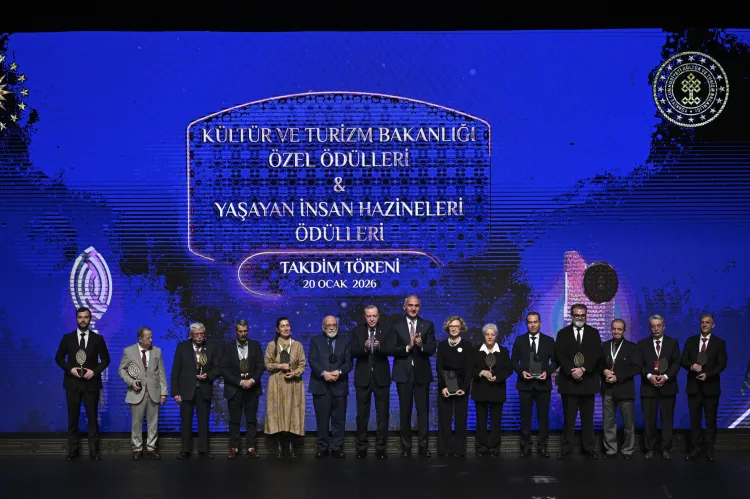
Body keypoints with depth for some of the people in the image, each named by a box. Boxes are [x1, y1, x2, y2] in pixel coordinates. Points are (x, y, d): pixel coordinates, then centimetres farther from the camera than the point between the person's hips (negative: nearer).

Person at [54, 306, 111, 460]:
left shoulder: (98, 338, 2)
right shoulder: (67, 338, 3)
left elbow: (106, 359, 4)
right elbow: (59, 357, 6)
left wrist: (94, 371, -12)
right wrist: (70, 369, -11)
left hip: (91, 383, -1)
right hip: (72, 382, 1)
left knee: (92, 417, 2)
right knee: (73, 417, 4)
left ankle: (94, 450, 6)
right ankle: (73, 449, 11)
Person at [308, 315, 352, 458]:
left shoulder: (345, 342, 12)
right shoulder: (315, 341, 9)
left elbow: (348, 362, 4)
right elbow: (312, 361, -3)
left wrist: (339, 371, -16)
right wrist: (324, 373, -17)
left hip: (339, 386, 1)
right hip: (320, 386, -1)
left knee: (339, 419, 1)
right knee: (322, 419, 0)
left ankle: (337, 448, 7)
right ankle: (323, 448, 6)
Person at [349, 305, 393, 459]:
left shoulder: (386, 331, 1)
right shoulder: (356, 331, 2)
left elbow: (390, 350, -12)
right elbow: (353, 352, -8)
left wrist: (379, 346, -31)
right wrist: (365, 347, -26)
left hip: (381, 377, 0)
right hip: (363, 378, 0)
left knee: (383, 414, 3)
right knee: (362, 414, 5)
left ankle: (380, 447, 10)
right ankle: (361, 447, 12)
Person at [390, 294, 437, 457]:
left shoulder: (427, 325, 5)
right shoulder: (396, 326, 2)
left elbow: (432, 349, -1)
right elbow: (393, 349, -4)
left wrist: (421, 346, -21)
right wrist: (408, 347, -20)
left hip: (422, 373, 1)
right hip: (403, 373, -1)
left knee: (423, 410, 0)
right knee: (405, 411, 4)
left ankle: (423, 445, 4)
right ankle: (406, 446, 9)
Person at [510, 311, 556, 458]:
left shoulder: (549, 341, 5)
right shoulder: (519, 340, 6)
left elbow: (555, 361, 5)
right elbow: (514, 361, 6)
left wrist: (547, 372, -12)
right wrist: (521, 371, -12)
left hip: (543, 383, 0)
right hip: (525, 383, 0)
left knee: (543, 416, 2)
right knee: (525, 416, 2)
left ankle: (542, 446, 9)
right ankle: (526, 446, 8)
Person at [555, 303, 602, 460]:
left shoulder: (594, 333, 7)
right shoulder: (562, 333, 7)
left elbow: (596, 354, -4)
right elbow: (560, 355, -3)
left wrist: (583, 369, -17)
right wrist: (572, 371, -16)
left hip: (588, 381, 0)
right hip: (568, 381, 0)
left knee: (588, 417, 4)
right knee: (568, 417, 1)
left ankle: (589, 448, 9)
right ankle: (566, 447, 6)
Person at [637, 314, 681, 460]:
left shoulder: (673, 343, 8)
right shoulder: (642, 344, 8)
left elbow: (677, 362, 0)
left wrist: (666, 376, -14)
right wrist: (649, 376, -15)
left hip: (667, 386, 0)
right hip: (648, 387, 0)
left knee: (667, 420, 2)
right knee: (649, 420, 0)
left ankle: (666, 449, 7)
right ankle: (650, 449, 6)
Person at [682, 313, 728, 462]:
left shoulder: (719, 343, 1)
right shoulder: (691, 341, 8)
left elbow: (722, 364, -6)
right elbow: (683, 360, 3)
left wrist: (708, 374, -19)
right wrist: (691, 366, -19)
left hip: (711, 387, -2)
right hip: (694, 386, 2)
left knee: (711, 420, 3)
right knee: (694, 419, 4)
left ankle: (709, 450, 8)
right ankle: (696, 448, 10)